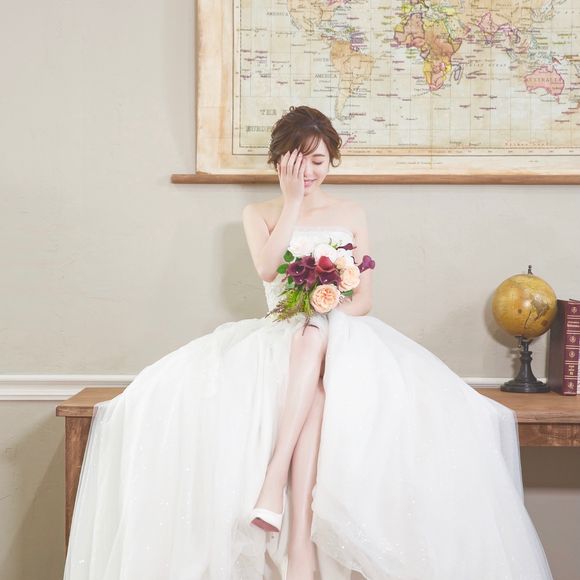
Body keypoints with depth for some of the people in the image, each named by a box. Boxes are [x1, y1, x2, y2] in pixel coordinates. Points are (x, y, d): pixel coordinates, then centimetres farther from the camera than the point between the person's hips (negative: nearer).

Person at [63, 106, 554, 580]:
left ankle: (273, 482, -46)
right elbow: (268, 269, -9)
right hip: (279, 337, 1)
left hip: (341, 336, 0)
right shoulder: (259, 214, 13)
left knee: (312, 339, -39)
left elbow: (364, 298, 5)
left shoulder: (351, 215, 13)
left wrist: (321, 321, -15)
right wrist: (293, 201, -7)